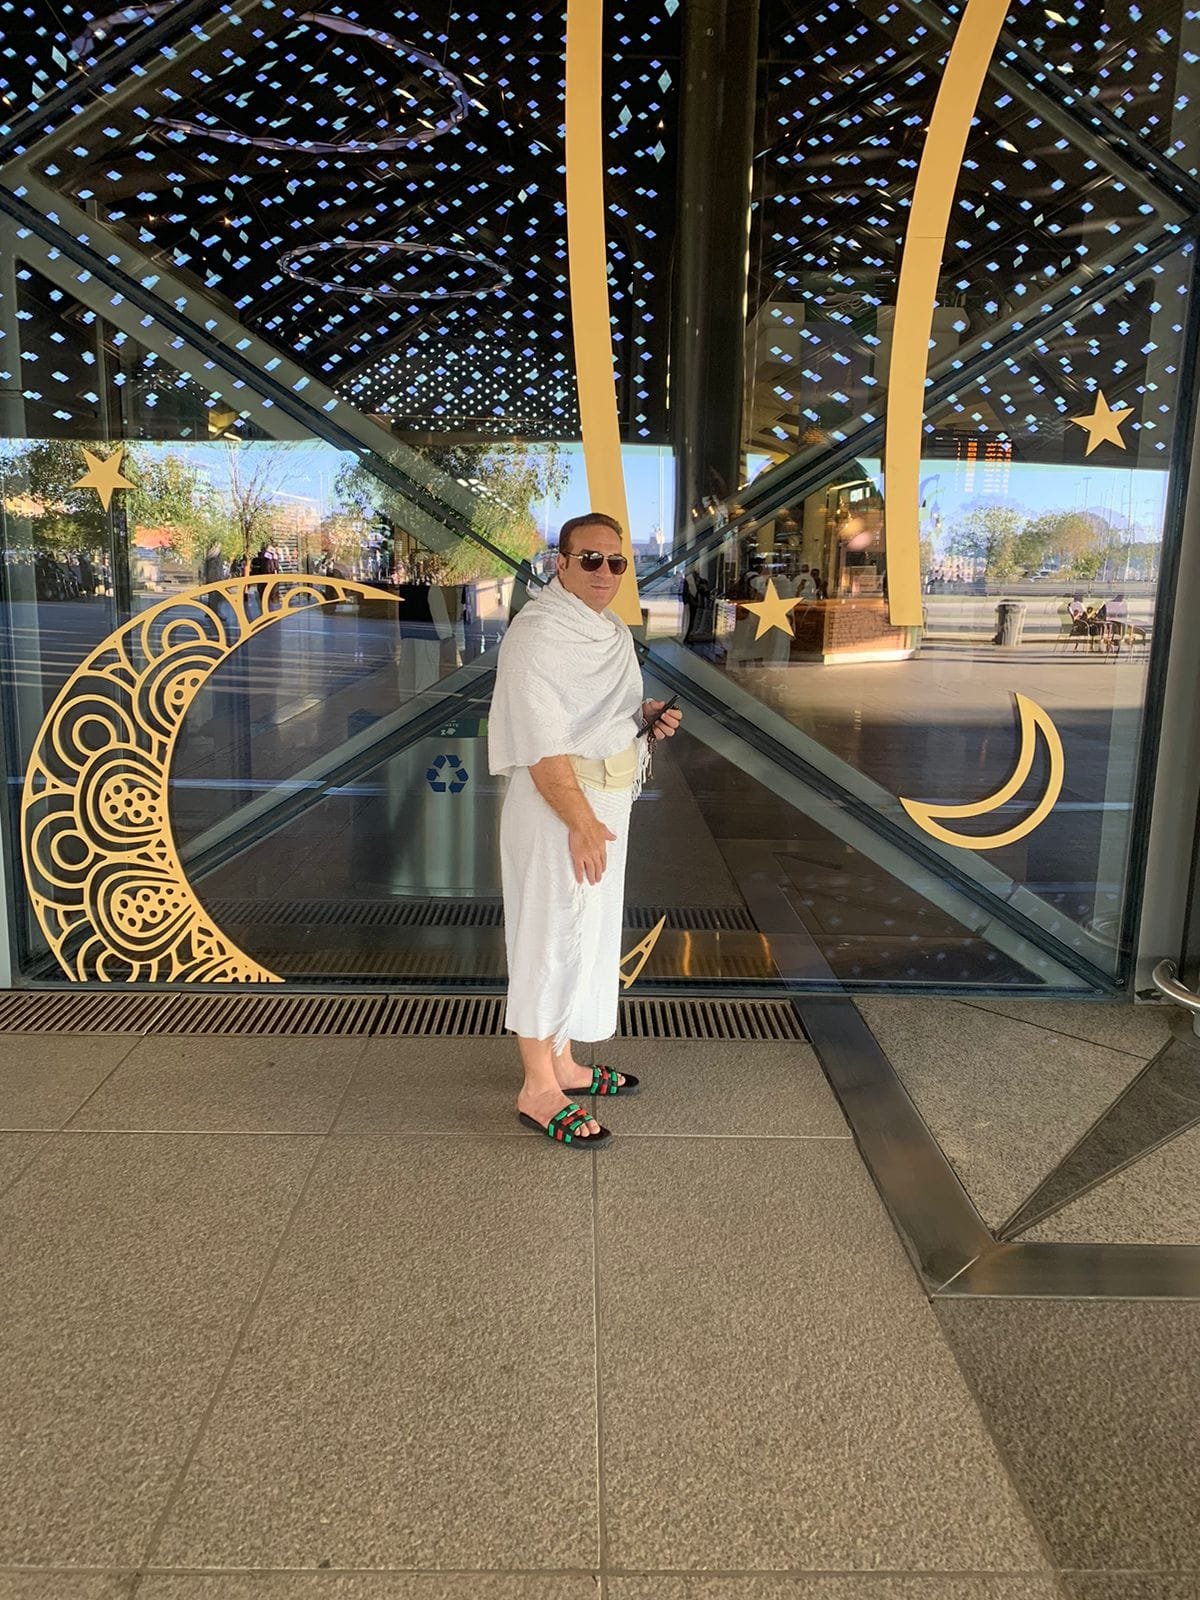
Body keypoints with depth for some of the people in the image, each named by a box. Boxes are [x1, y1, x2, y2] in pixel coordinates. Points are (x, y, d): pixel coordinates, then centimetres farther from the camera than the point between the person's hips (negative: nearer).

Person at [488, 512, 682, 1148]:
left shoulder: (613, 631, 14)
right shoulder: (537, 631, -16)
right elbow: (542, 741, -23)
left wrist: (648, 718, 6)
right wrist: (581, 822, -27)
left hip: (604, 805, 10)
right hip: (558, 805, -10)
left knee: (587, 933, 17)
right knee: (552, 935, -3)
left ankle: (561, 1062, 33)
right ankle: (538, 1091, 9)